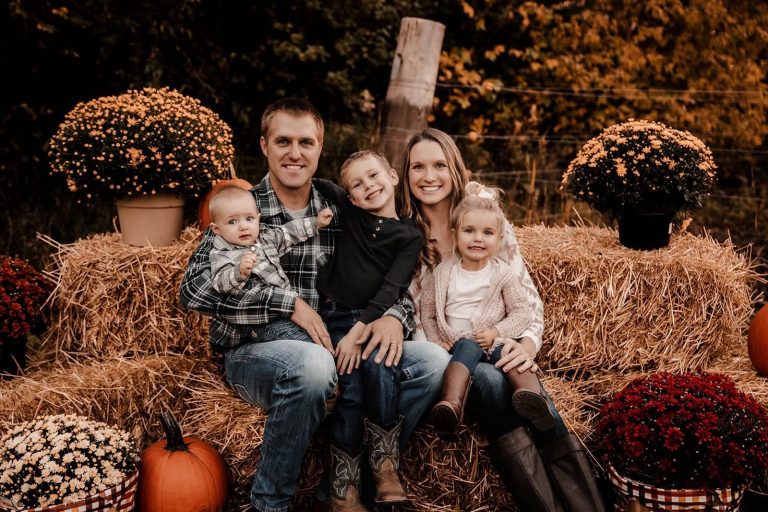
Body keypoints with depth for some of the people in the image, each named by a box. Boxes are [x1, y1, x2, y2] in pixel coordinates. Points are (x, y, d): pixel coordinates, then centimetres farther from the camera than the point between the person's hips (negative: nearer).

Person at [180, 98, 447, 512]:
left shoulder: (339, 212, 10)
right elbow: (194, 288, -15)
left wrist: (394, 316, -11)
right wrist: (288, 302, -21)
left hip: (329, 345, 5)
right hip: (252, 350, -4)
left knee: (431, 362, -14)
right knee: (312, 365, -38)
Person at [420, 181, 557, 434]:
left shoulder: (503, 274, 4)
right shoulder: (443, 273, 6)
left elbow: (522, 313, 2)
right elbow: (427, 312, 8)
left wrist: (496, 332, -13)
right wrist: (437, 342, -7)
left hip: (494, 340, 0)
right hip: (456, 342, 0)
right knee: (468, 348, -34)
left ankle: (531, 396, -58)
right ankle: (452, 404, -55)